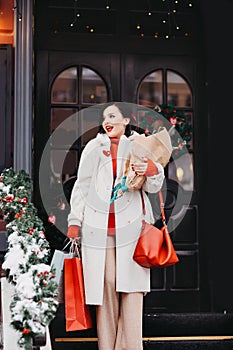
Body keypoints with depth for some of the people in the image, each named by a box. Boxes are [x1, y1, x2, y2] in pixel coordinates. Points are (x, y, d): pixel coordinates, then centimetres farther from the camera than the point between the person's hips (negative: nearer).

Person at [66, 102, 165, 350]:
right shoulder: (94, 147, 13)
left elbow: (153, 187, 8)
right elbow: (81, 185, 13)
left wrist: (151, 170, -15)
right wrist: (75, 221, 6)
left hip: (130, 225, 0)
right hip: (98, 225, 0)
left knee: (131, 284, -6)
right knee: (105, 284, -3)